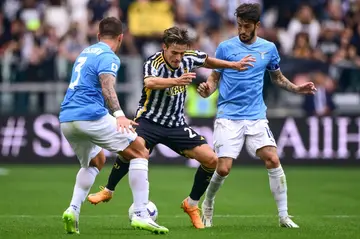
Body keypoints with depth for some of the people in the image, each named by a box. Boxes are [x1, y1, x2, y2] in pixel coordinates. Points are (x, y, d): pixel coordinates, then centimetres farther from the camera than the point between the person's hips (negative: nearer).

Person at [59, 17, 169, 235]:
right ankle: (140, 215, -9)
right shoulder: (108, 57, -3)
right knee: (140, 152, 2)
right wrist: (119, 114, -34)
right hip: (91, 116, -8)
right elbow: (107, 86, -21)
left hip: (66, 120, 8)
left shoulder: (85, 52, 23)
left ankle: (73, 209, 9)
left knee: (96, 161, 31)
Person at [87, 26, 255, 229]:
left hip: (176, 125, 5)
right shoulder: (154, 63, -22)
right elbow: (149, 82, -47)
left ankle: (192, 205, 14)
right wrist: (177, 81, -62)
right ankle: (108, 191, -8)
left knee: (211, 160, -7)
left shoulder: (189, 58, -5)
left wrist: (233, 65, 18)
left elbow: (207, 61, 21)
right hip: (149, 120, -5)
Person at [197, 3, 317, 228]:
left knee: (273, 160, -13)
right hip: (228, 117, -2)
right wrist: (207, 89, -16)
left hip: (256, 116, 2)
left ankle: (284, 215, -4)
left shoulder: (268, 48, 7)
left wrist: (297, 88, 4)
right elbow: (215, 77, 6)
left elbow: (277, 77, 21)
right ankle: (208, 205, 21)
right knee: (223, 168, -9)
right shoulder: (225, 47, -1)